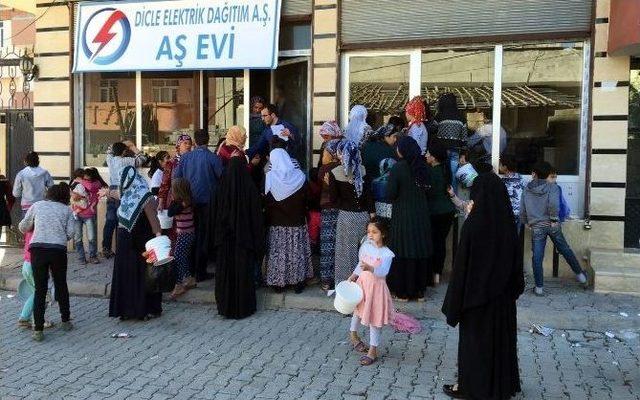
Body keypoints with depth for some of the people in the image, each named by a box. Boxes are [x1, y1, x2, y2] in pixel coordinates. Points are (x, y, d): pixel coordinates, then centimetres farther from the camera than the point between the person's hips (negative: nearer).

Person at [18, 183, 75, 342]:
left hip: (37, 249, 0)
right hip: (59, 250, 0)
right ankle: (66, 321, 31)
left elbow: (22, 227, 20)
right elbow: (70, 233, 5)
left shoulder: (37, 205, 16)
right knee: (61, 286, 18)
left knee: (40, 290, 6)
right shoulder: (67, 210, 15)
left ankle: (38, 330, 4)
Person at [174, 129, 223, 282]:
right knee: (203, 236, 6)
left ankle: (189, 269, 26)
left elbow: (176, 177, 1)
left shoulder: (185, 157, -2)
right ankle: (200, 272, 9)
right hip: (207, 202, -3)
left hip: (190, 202, 4)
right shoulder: (213, 158, -13)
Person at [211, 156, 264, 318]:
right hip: (245, 238, -2)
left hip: (225, 239, 2)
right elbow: (257, 216, -7)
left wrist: (216, 240, 10)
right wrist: (258, 243, 0)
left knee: (225, 272, 10)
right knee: (244, 272, 6)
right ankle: (243, 307, 12)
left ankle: (226, 306, 16)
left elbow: (216, 215, 1)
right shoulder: (251, 189, -11)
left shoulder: (222, 188, -5)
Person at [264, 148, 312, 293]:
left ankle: (278, 283, 15)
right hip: (297, 222, 1)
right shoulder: (299, 176, -6)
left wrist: (268, 215, 9)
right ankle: (298, 281, 15)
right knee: (297, 251, 10)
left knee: (278, 252, 9)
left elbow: (266, 201, -5)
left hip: (276, 223, -1)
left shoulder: (269, 177, -10)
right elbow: (306, 200, 0)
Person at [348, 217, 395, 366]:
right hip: (362, 283, 5)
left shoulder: (387, 254, -18)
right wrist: (353, 276, 4)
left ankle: (373, 351, 13)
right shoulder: (365, 246, -3)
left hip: (376, 287, -5)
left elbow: (383, 272, -30)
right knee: (358, 309, 25)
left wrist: (370, 268, -45)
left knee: (374, 319, 2)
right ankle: (353, 333, 51)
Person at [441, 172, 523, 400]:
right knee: (500, 336, 17)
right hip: (502, 295, 5)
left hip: (477, 293, -5)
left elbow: (462, 264, -18)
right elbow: (516, 261, 4)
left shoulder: (473, 225, -20)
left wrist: (454, 302, -10)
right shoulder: (507, 223, -4)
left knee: (474, 338, 9)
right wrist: (514, 288, 17)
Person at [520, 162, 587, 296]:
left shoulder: (527, 190, 2)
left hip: (536, 227, 0)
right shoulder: (552, 187, -5)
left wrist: (526, 222, 22)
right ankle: (580, 275, 29)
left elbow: (522, 210, 6)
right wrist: (554, 219, -11)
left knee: (537, 257, 3)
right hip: (552, 225, 0)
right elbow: (553, 204, -23)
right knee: (565, 250, 17)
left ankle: (539, 287, 6)